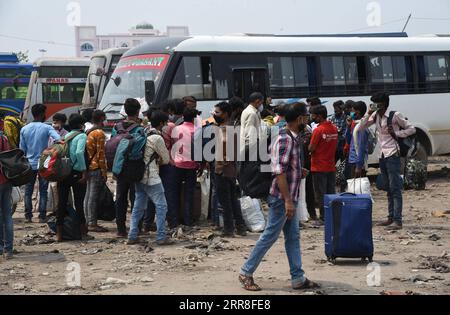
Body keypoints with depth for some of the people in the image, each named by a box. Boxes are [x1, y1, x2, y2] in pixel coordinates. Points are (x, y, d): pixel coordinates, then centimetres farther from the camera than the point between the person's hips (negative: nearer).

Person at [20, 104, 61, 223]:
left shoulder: (24, 129, 2)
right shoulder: (47, 128, -8)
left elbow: (22, 149, 6)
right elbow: (58, 139, -25)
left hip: (29, 164, 2)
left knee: (28, 192, 10)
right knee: (43, 191, 4)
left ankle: (28, 216, 8)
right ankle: (42, 216, 2)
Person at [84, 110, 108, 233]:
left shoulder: (89, 133, 15)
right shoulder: (100, 133, -11)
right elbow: (101, 153, -15)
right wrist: (104, 171, -12)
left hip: (89, 167, 9)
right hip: (97, 168, -9)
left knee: (89, 195, 11)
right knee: (94, 196, -9)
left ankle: (88, 222, 15)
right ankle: (92, 223, -9)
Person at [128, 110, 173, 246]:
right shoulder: (158, 138, -13)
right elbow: (166, 159, -5)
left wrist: (155, 161, 5)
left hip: (139, 176, 9)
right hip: (151, 176, -8)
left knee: (138, 206, 12)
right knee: (161, 206, -2)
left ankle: (132, 236, 12)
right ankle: (161, 237, -5)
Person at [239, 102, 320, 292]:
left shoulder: (293, 138, 11)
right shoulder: (285, 139, -20)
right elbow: (279, 172, -24)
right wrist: (287, 200, -26)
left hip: (289, 198, 10)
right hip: (282, 198, -10)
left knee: (293, 237, 11)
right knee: (270, 236, -2)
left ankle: (298, 278, 14)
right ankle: (246, 273, 6)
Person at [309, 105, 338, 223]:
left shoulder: (318, 130, -17)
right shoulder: (334, 128, 5)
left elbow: (311, 149, -15)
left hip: (319, 167, -6)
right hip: (331, 166, 6)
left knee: (321, 194, 0)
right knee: (331, 193, 11)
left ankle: (324, 218, 1)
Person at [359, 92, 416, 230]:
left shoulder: (394, 116, -9)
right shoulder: (375, 116, 9)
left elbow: (412, 129, -4)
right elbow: (361, 128, 7)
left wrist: (397, 133, -17)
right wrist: (369, 114, -5)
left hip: (392, 155, -7)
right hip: (382, 155, 7)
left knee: (395, 188, -11)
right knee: (389, 189, 12)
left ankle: (398, 221, -14)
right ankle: (391, 217, 18)